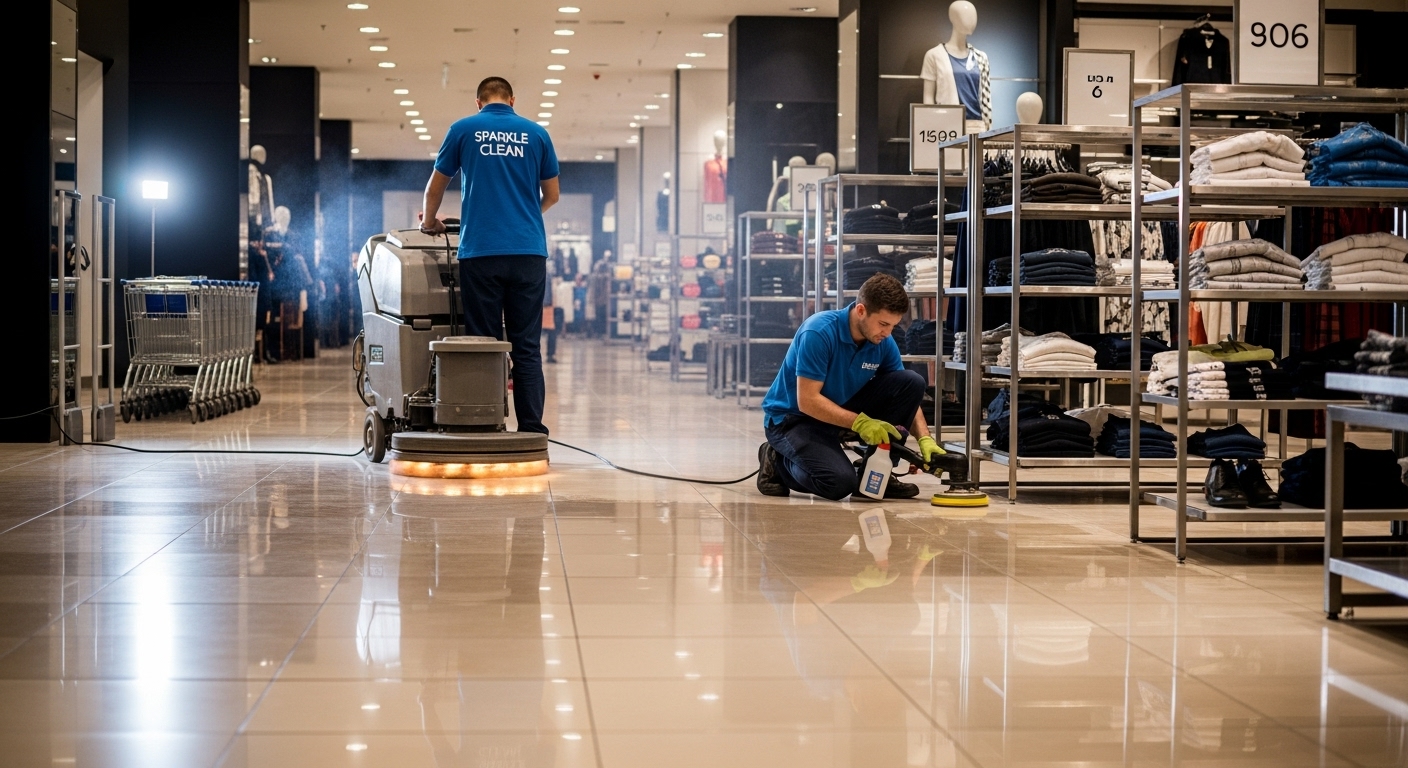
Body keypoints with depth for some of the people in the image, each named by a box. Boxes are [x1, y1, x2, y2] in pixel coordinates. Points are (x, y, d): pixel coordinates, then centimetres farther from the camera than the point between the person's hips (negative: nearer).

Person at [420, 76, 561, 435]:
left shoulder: (464, 130, 6)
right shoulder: (536, 133, 9)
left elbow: (435, 188, 14)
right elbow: (551, 195, 15)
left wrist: (429, 222, 33)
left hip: (480, 253, -1)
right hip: (529, 252, 1)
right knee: (527, 347, 3)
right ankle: (531, 433, 0)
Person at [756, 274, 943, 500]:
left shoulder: (884, 343, -8)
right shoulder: (819, 332, -27)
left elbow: (909, 395, -1)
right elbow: (807, 401, -27)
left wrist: (925, 439, -17)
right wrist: (860, 422, -32)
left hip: (843, 409, 7)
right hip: (793, 418, -6)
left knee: (911, 382, -11)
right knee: (839, 483, -32)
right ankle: (778, 463, 0)